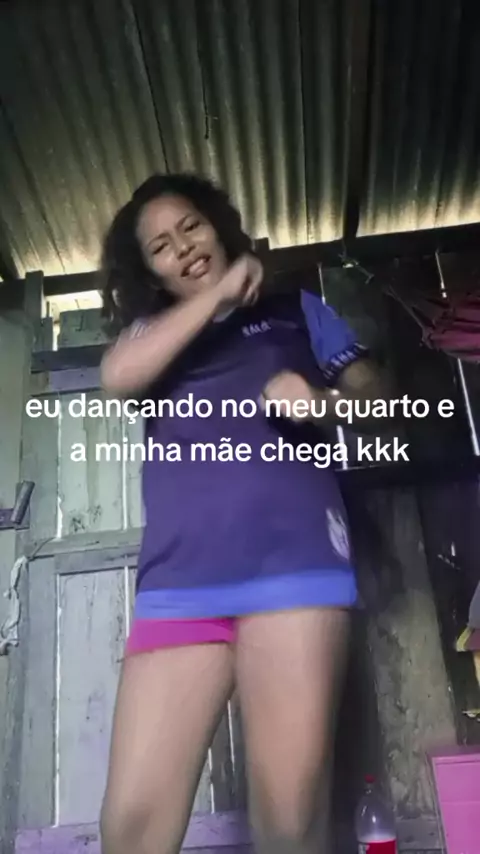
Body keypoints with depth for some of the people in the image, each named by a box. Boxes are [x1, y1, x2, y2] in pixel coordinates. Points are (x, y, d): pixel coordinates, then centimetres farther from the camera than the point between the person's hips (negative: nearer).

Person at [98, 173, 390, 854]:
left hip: (292, 559, -1)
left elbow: (374, 390, 16)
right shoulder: (153, 334, 23)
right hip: (177, 581, 2)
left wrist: (323, 402, -6)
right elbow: (117, 379, 0)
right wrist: (218, 293, 3)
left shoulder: (295, 310, 21)